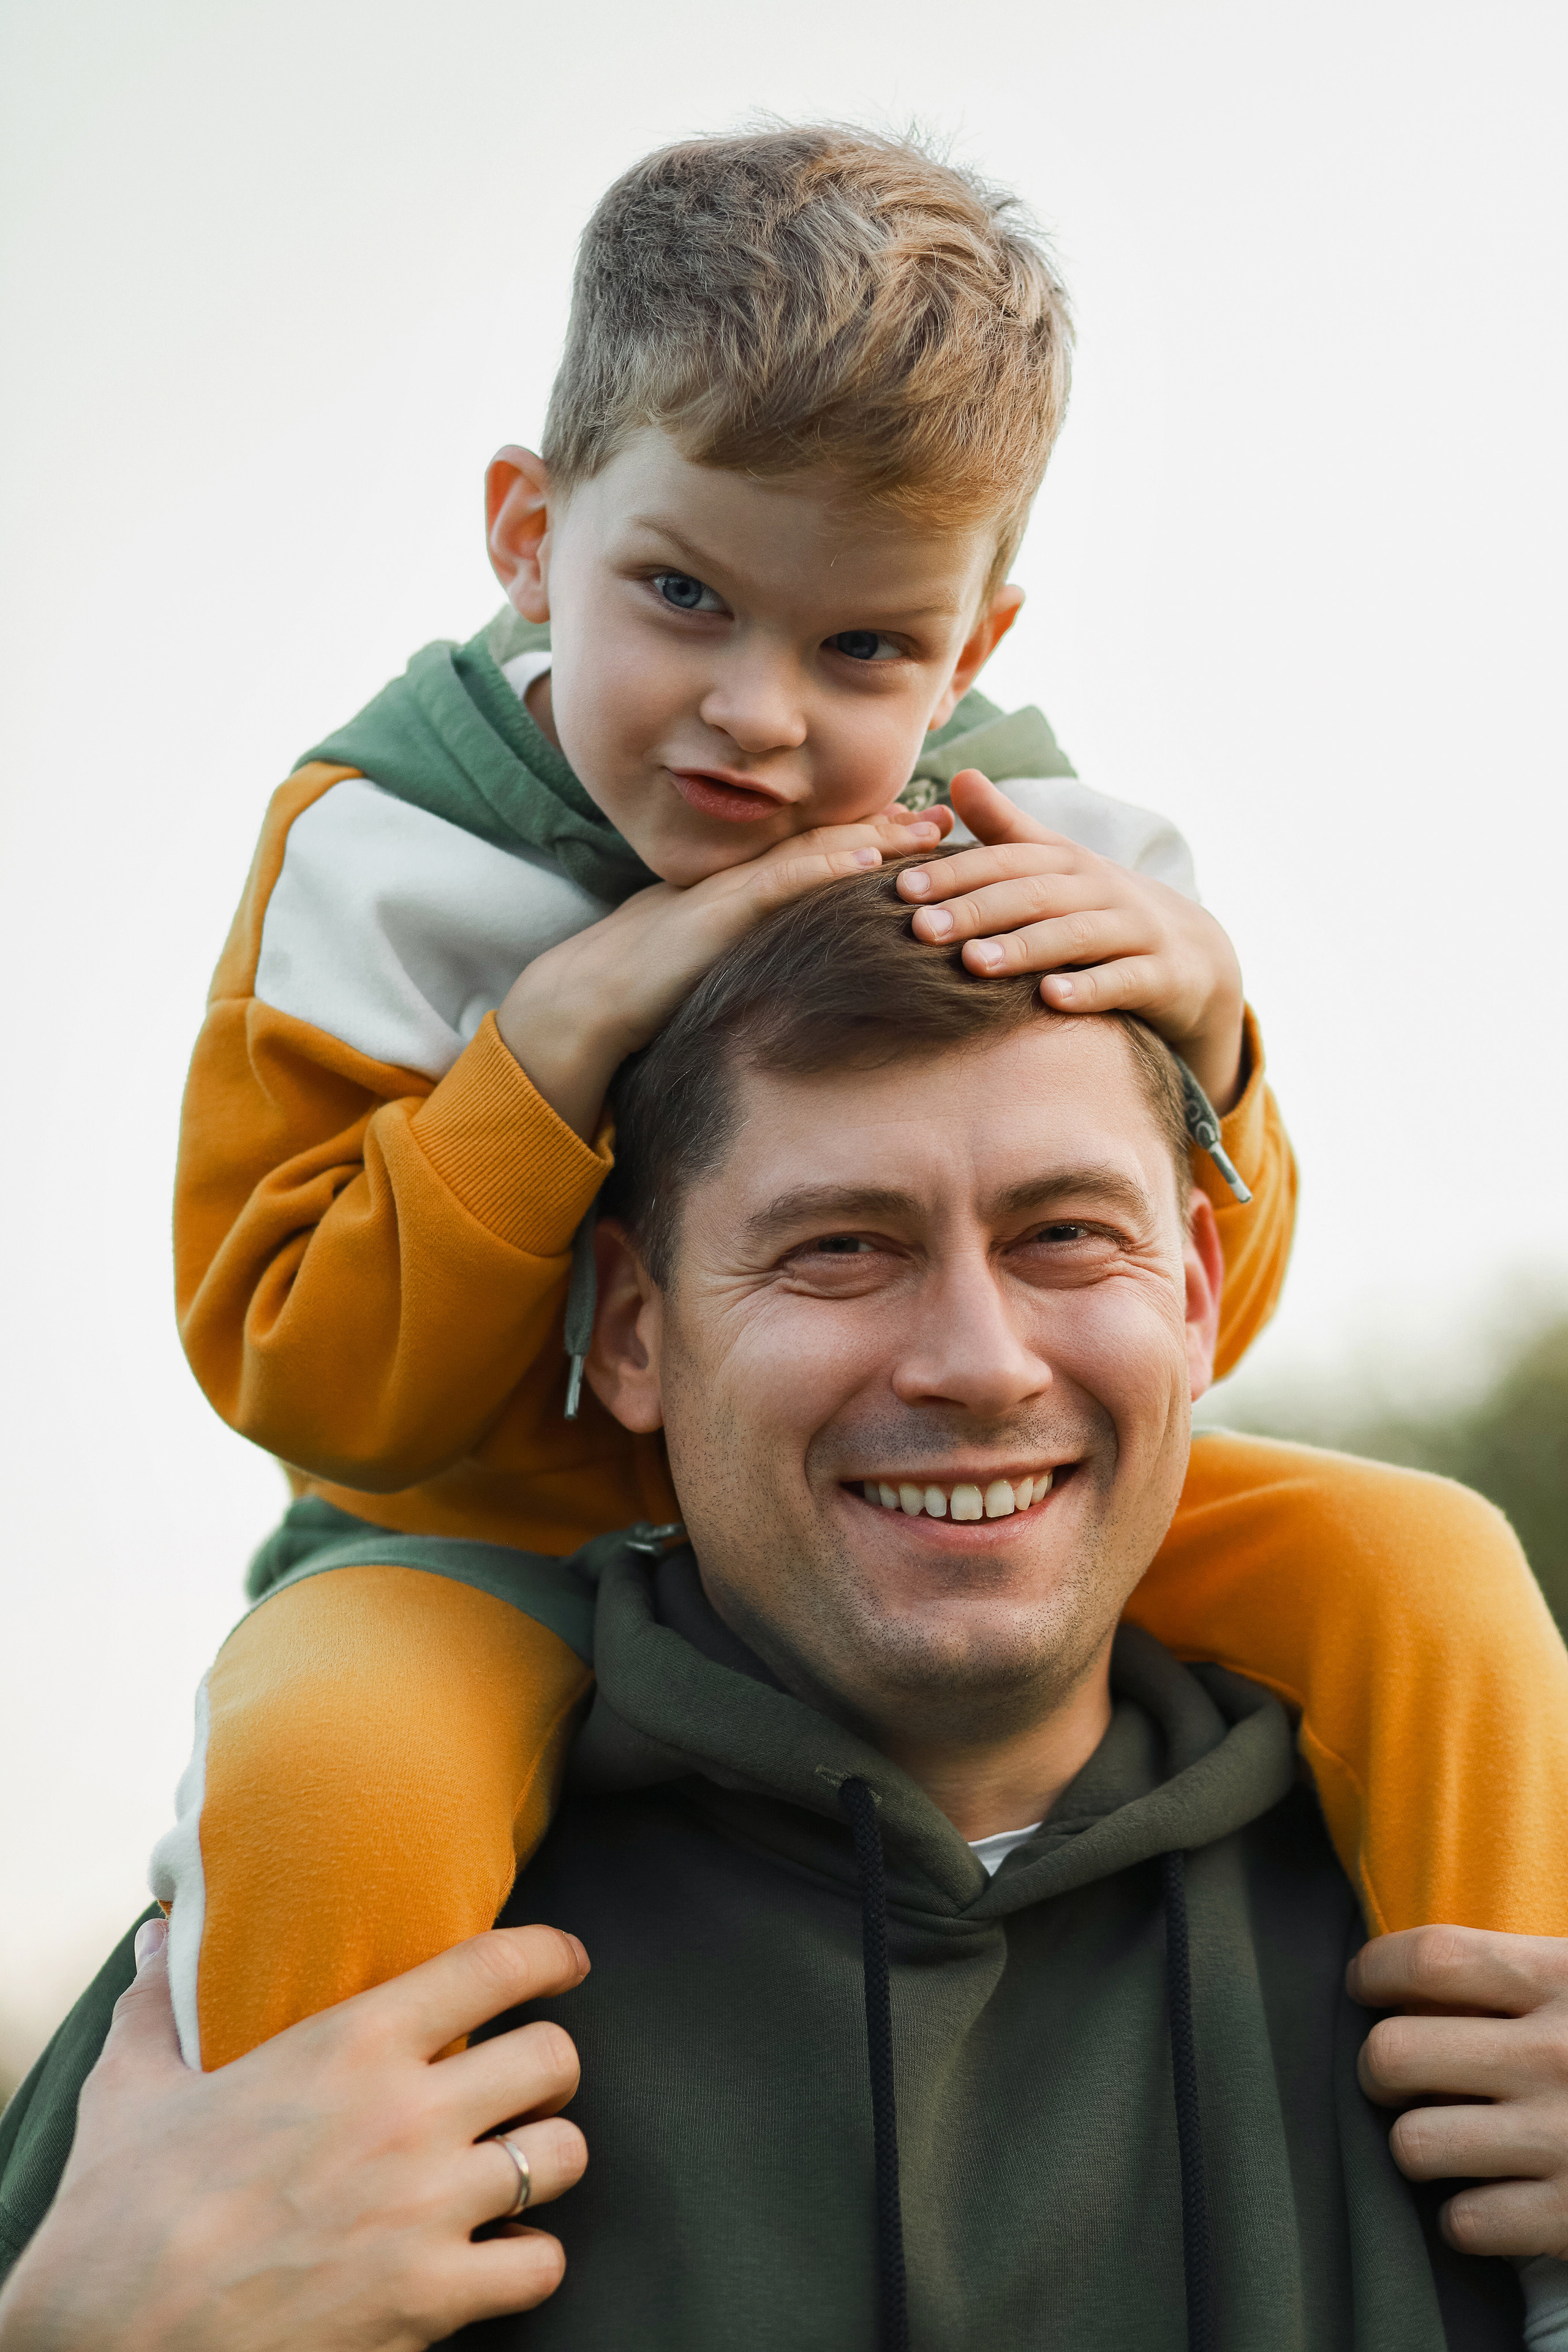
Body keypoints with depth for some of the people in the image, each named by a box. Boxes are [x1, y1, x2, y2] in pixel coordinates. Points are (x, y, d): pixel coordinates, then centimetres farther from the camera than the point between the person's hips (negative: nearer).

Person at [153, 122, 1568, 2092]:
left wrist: (1192, 1040, -24)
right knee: (329, 1757, -37)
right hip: (510, 1543, -3)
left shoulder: (1027, 861, -7)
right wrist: (569, 1027, -29)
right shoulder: (383, 859, -14)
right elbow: (305, 1382, -18)